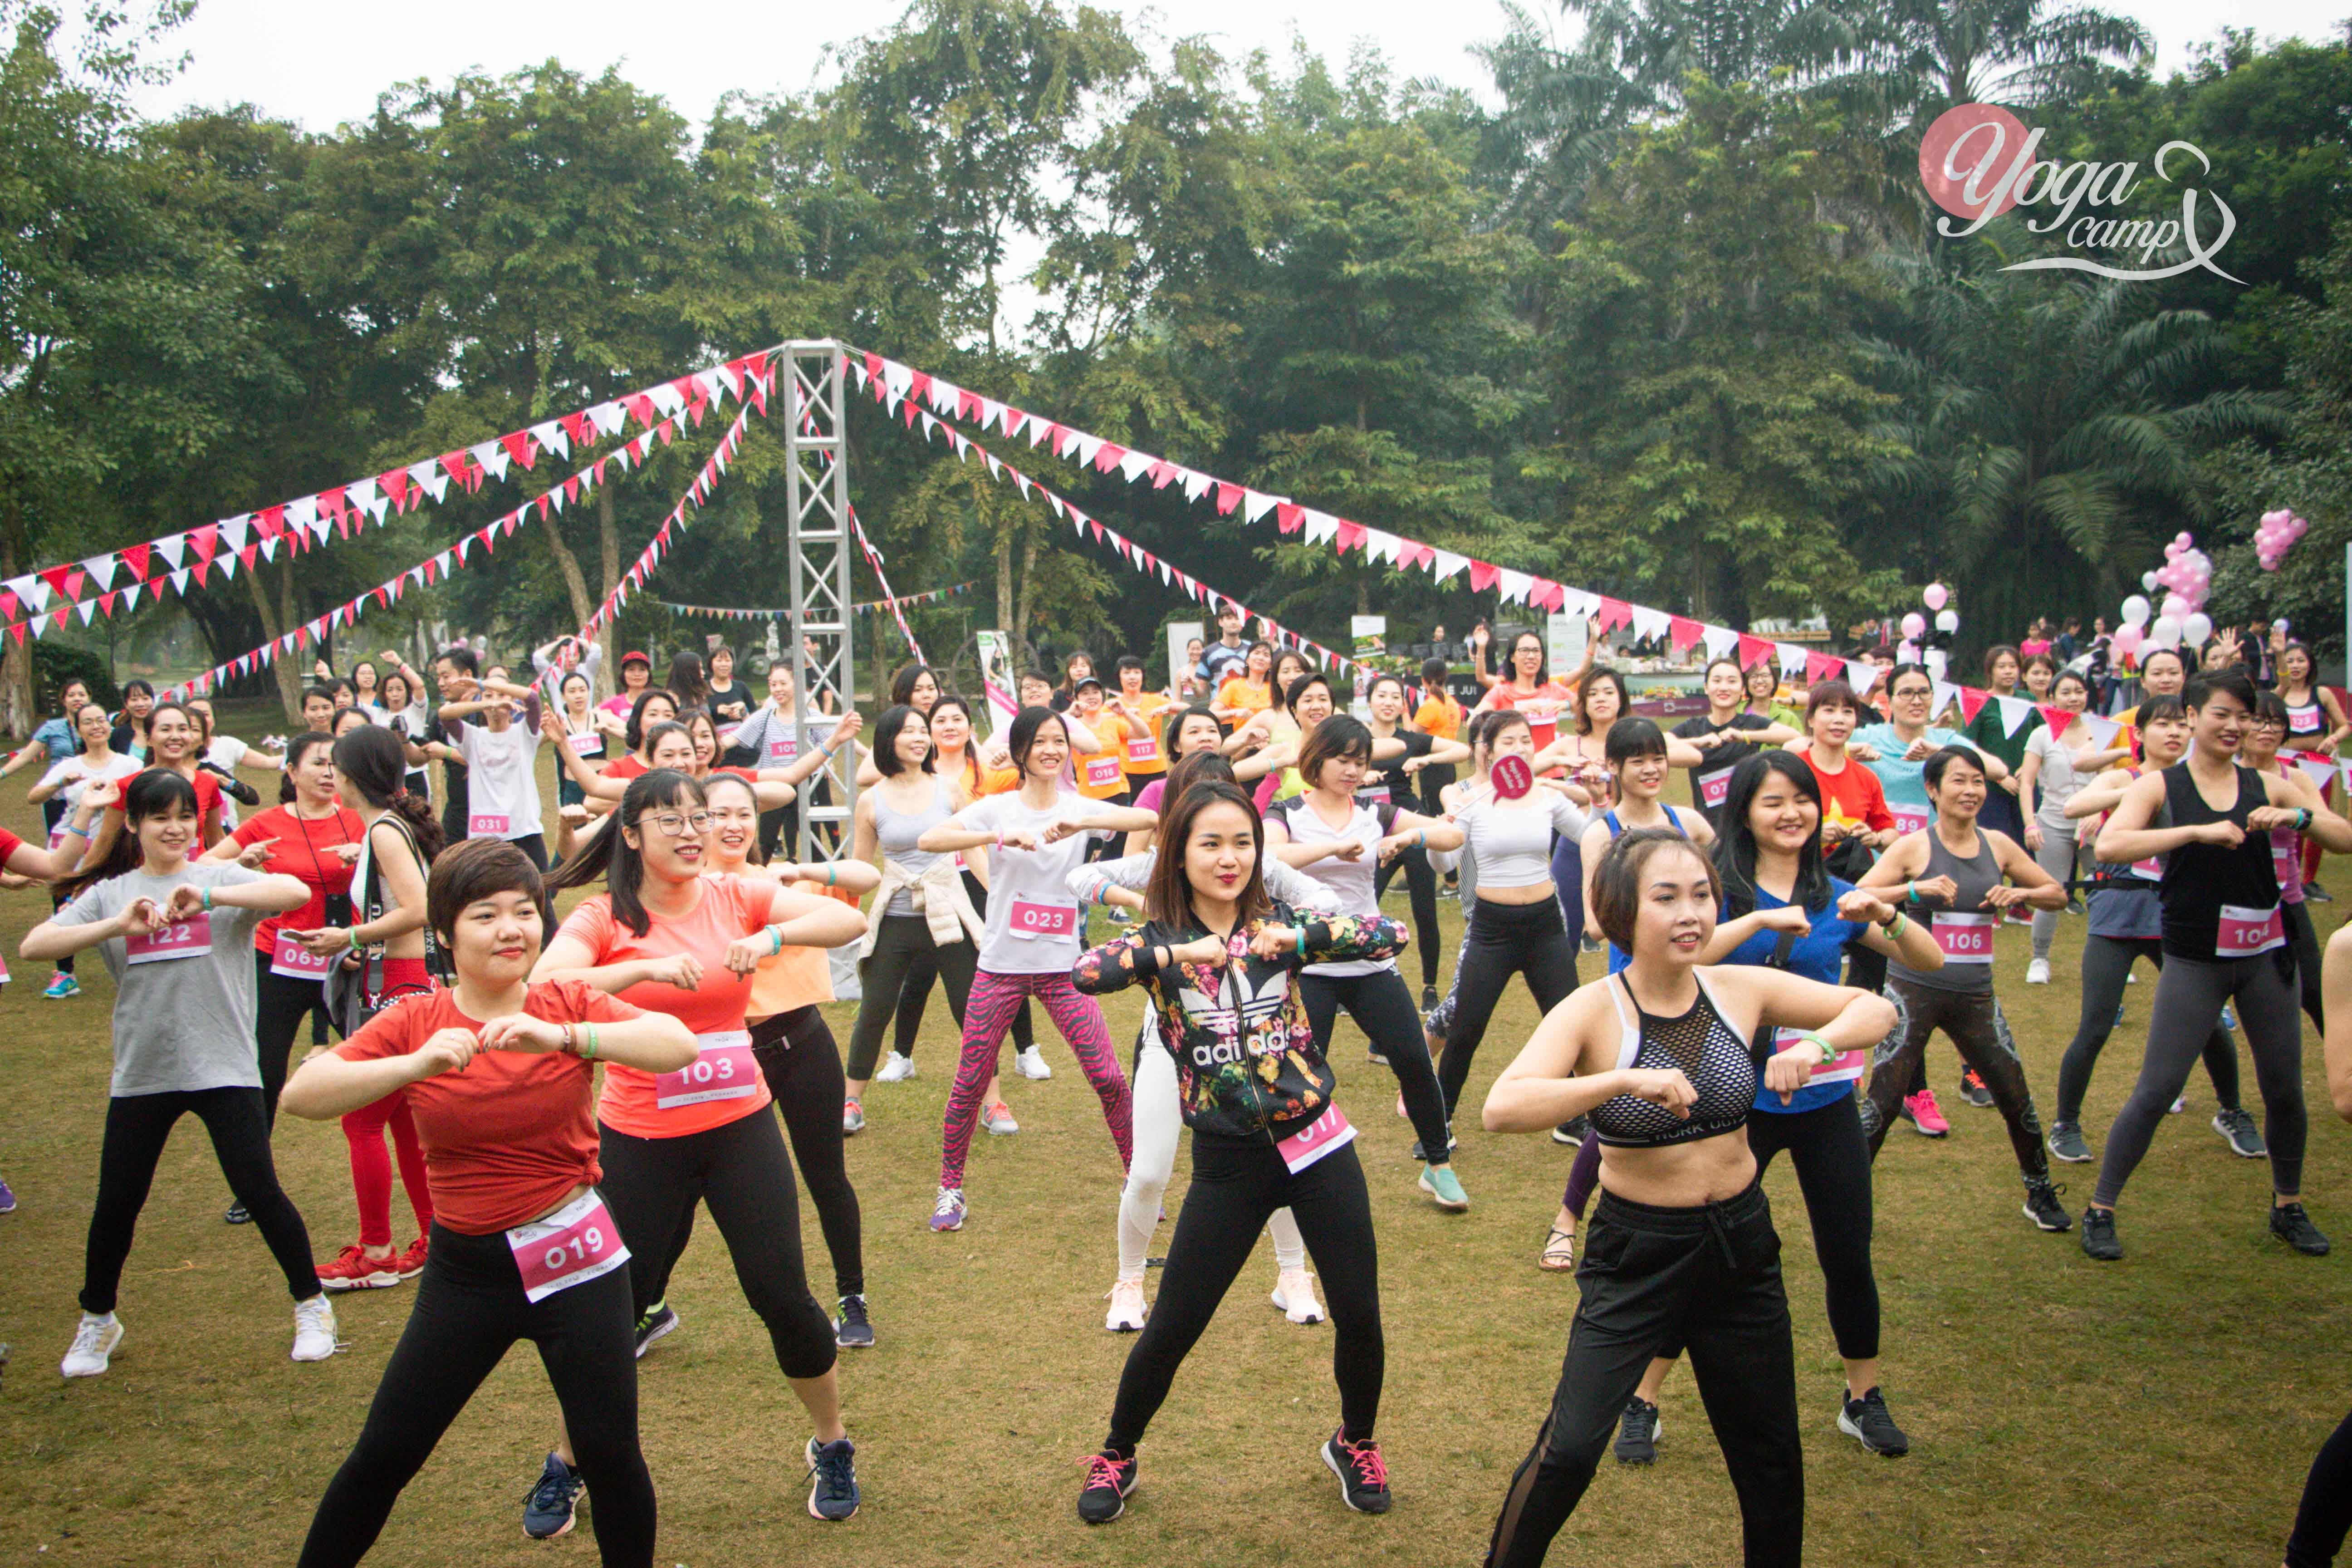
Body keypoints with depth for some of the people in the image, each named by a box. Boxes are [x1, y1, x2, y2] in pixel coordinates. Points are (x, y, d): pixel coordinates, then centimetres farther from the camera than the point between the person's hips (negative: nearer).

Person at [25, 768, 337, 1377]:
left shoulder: (222, 879, 0)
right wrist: (117, 926, -23)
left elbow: (297, 893, -20)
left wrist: (210, 898, -33)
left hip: (223, 1068, -2)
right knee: (116, 1202, 8)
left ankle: (312, 1306, 15)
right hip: (141, 1072, 3)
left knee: (259, 1191, -4)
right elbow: (34, 945, -8)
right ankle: (97, 1322, 31)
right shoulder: (108, 893, 7)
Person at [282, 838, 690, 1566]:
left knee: (610, 1453, -1)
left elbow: (679, 1046, -22)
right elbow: (300, 1095, -16)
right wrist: (415, 1063, -31)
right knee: (384, 1455, 8)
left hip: (574, 1257, -1)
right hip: (465, 1267, 1)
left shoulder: (568, 1007, -4)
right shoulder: (415, 1021, -3)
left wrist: (564, 1037, -35)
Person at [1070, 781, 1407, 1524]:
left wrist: (1297, 938, -27)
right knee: (1173, 1326, 4)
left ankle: (1355, 1444, 33)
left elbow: (1391, 934, -13)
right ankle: (1116, 1457, 28)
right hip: (1229, 1162, -1)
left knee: (1359, 1314, 5)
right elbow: (1085, 972, -24)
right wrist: (1178, 954, -37)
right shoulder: (1161, 940, -4)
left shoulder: (1277, 925, -1)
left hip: (1315, 1142, 1)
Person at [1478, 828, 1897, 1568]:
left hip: (1741, 1242, 4)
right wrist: (1625, 1079, -43)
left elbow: (1876, 1009, 3)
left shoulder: (1740, 992, -6)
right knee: (1570, 1448, -12)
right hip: (1637, 1251, -4)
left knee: (1770, 1452, 17)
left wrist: (1817, 1041, -18)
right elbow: (1502, 1107, -32)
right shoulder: (1593, 1011, -18)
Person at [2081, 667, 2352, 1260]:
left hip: (2265, 955, 4)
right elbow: (2109, 844, -20)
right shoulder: (2159, 786, -3)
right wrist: (2197, 831, -26)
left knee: (2285, 1089, 10)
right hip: (2194, 961, -3)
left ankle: (2288, 1208, 31)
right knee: (2157, 1090, -4)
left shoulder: (2266, 787, 5)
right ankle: (2100, 1211, 7)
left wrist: (2299, 817, -16)